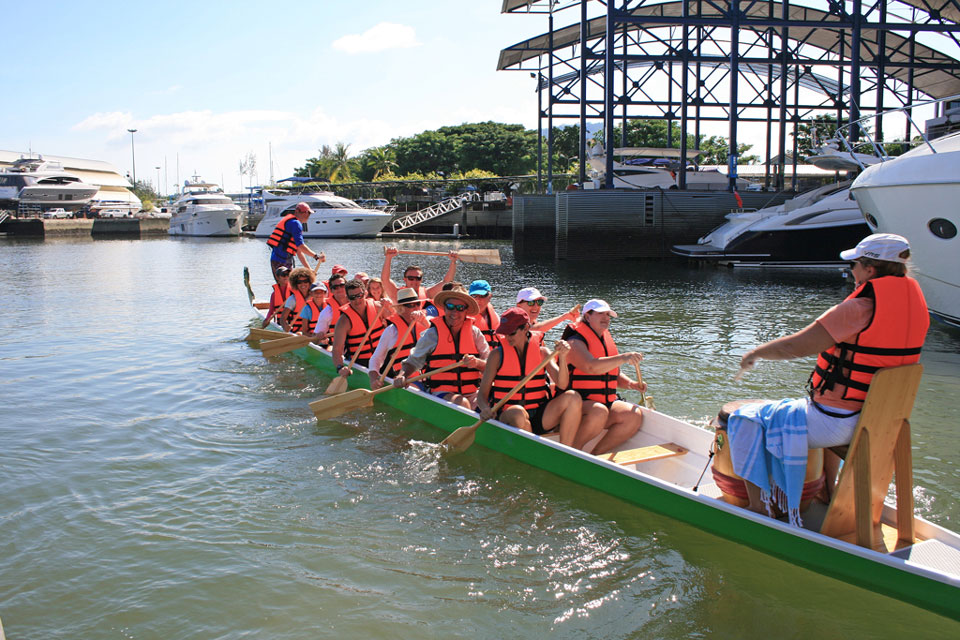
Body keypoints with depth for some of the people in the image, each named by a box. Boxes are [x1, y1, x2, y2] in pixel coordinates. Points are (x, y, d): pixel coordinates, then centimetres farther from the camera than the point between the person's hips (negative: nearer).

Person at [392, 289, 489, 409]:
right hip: (441, 394, -2)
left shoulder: (474, 333, 9)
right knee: (462, 403, -34)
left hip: (472, 394, 2)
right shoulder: (432, 334, 3)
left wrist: (477, 363, -16)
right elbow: (413, 362, 8)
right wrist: (401, 376, -12)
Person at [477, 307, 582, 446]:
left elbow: (562, 384, -6)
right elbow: (482, 394, -3)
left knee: (573, 397, -19)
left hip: (539, 417, 3)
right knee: (518, 413, -38)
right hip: (508, 419, -3)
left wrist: (562, 357, -22)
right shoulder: (498, 354, 0)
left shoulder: (541, 352, 5)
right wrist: (485, 409, -25)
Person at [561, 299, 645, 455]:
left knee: (635, 415, -17)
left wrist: (631, 383, 4)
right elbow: (591, 366, -27)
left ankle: (596, 455, -12)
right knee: (599, 412, -38)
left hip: (607, 402, 8)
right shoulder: (575, 342, -8)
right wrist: (623, 358, -32)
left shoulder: (608, 341, 19)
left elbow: (615, 374, 25)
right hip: (576, 405, -8)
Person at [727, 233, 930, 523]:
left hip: (837, 424, -8)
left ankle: (757, 505, 4)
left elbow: (794, 347, -22)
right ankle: (828, 491, 44)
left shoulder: (860, 308, -23)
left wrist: (755, 353, -5)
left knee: (746, 419, 3)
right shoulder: (915, 302, 2)